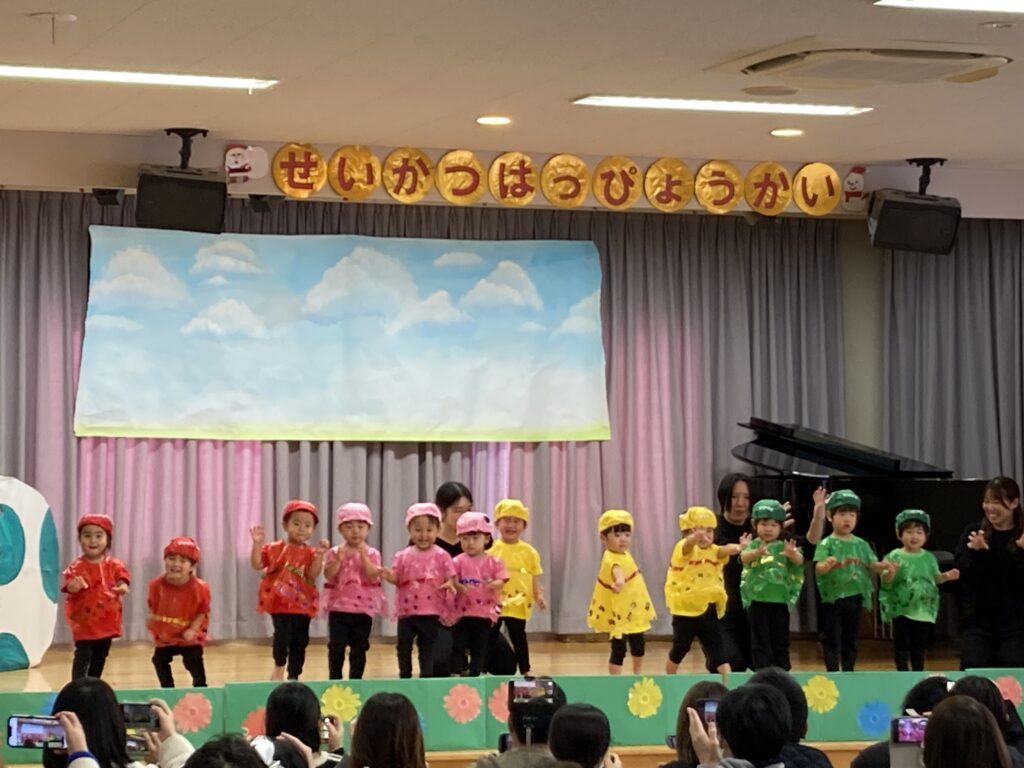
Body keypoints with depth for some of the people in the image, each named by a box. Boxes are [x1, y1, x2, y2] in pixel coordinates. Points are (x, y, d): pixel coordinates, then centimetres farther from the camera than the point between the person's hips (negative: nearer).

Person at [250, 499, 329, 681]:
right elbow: (257, 564, -5)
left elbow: (313, 574, -10)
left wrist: (320, 554, -20)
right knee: (283, 633, -22)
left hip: (302, 604, 3)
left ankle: (293, 676, 20)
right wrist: (257, 544, -15)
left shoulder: (310, 553, 4)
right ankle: (279, 667, 2)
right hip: (280, 602, -3)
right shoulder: (274, 549, 1)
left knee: (300, 641, 7)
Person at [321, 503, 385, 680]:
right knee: (336, 647, -2)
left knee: (359, 648, 7)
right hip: (339, 607, 0)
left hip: (364, 608, 1)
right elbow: (329, 576, -10)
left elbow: (373, 576, -14)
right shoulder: (335, 552, 1)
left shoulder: (372, 554, 0)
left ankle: (356, 680, 15)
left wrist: (364, 556, -21)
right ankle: (334, 680, 10)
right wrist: (339, 559, -20)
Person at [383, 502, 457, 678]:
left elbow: (451, 577, -3)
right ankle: (404, 677, 21)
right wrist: (389, 576, -20)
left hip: (431, 611, -2)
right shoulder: (403, 556, 3)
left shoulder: (441, 556, -2)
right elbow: (397, 579, 2)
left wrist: (449, 584, -25)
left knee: (427, 647, 3)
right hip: (407, 610, 2)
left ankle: (427, 678, 9)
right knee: (404, 646, 9)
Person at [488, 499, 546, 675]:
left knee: (518, 639, 6)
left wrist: (538, 595, -7)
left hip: (518, 604, 0)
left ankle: (525, 672, 14)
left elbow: (534, 577, 5)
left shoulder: (529, 552, 2)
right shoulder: (491, 549, -2)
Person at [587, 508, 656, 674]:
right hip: (619, 612, -9)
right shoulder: (611, 558, -28)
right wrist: (619, 580, -72)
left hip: (633, 610, 9)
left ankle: (637, 676, 44)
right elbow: (616, 569, -54)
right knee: (619, 649, -9)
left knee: (638, 646, 23)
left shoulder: (625, 554, 2)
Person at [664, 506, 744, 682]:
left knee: (717, 649, -1)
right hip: (686, 609, -4)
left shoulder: (713, 551, 5)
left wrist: (737, 547, -42)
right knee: (680, 648, 9)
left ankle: (728, 680, -5)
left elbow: (725, 550, -17)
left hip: (710, 610, 4)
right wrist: (695, 536, -59)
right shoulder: (684, 548, -9)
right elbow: (690, 543, -34)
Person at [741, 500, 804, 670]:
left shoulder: (784, 546, 4)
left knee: (780, 642, 9)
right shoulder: (754, 545, 1)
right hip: (757, 600, -1)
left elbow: (799, 561, -11)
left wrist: (793, 554, -36)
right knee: (759, 643, 1)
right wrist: (757, 552, -44)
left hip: (780, 601, 1)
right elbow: (744, 557, -20)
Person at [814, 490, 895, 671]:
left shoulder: (861, 545, 9)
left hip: (855, 598, 5)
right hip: (833, 597, -5)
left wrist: (884, 566, -17)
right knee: (832, 641, -1)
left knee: (850, 640, 13)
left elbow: (872, 565, 5)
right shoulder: (826, 544, -6)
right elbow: (818, 568, -17)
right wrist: (828, 565, -40)